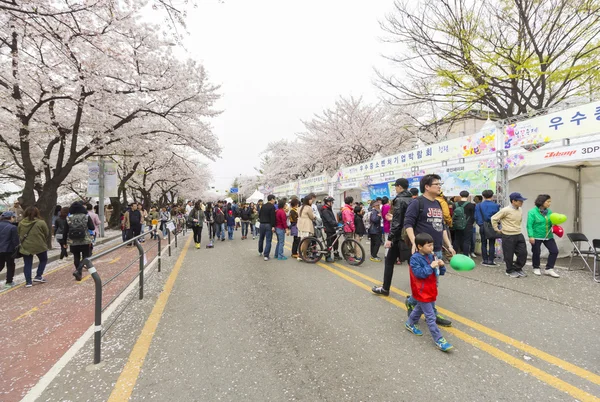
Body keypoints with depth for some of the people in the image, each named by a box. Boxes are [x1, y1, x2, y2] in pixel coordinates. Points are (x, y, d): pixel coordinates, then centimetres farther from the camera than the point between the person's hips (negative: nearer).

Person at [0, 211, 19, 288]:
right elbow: (15, 241, -15)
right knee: (10, 266, 8)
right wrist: (16, 249, -2)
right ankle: (9, 282, 13)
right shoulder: (13, 227, -17)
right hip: (9, 250, -6)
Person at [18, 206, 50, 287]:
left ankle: (28, 281, 11)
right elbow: (47, 234, -5)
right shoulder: (41, 222, -12)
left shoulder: (21, 223, 0)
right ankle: (38, 276, 11)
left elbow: (19, 235, 10)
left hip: (25, 247, 3)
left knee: (27, 264, 10)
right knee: (43, 260, 18)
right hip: (39, 246, -3)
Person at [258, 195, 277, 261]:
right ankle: (266, 255, -8)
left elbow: (259, 215, 12)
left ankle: (260, 252, 39)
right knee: (268, 241, -3)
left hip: (262, 224, 6)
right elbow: (272, 217, -18)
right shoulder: (272, 207, -12)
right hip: (268, 225, -6)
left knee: (261, 239, 22)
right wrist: (273, 226, -18)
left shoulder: (263, 206, 8)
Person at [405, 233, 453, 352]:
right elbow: (419, 273, -26)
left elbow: (441, 273, 7)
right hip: (422, 292, -8)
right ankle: (439, 340, 4)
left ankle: (410, 324, 46)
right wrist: (431, 266, -28)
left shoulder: (431, 256, 2)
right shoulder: (415, 258, -19)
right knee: (430, 317, -3)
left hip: (431, 291, 8)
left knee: (420, 308, 26)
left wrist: (441, 265, -14)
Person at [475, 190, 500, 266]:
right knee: (491, 244, 7)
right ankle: (490, 261, 7)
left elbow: (476, 217, -2)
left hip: (482, 227, 1)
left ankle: (485, 260, 13)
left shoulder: (478, 205, -4)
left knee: (484, 244, 9)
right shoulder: (496, 206, -7)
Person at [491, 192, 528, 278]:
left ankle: (517, 269, 26)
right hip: (508, 236, -6)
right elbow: (494, 218, -12)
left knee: (523, 253, 7)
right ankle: (510, 271, 21)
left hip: (519, 235, 7)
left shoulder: (520, 210, 5)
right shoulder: (506, 210, -17)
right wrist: (496, 229, -5)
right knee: (509, 254, 4)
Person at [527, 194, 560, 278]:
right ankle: (536, 268, 26)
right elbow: (529, 225, -15)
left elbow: (551, 223, 15)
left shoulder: (549, 211, 6)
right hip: (536, 236, -5)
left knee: (554, 251, 0)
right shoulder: (532, 212, -12)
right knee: (536, 252, 6)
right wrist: (531, 236, -22)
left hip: (548, 236, 6)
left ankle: (549, 269, 12)